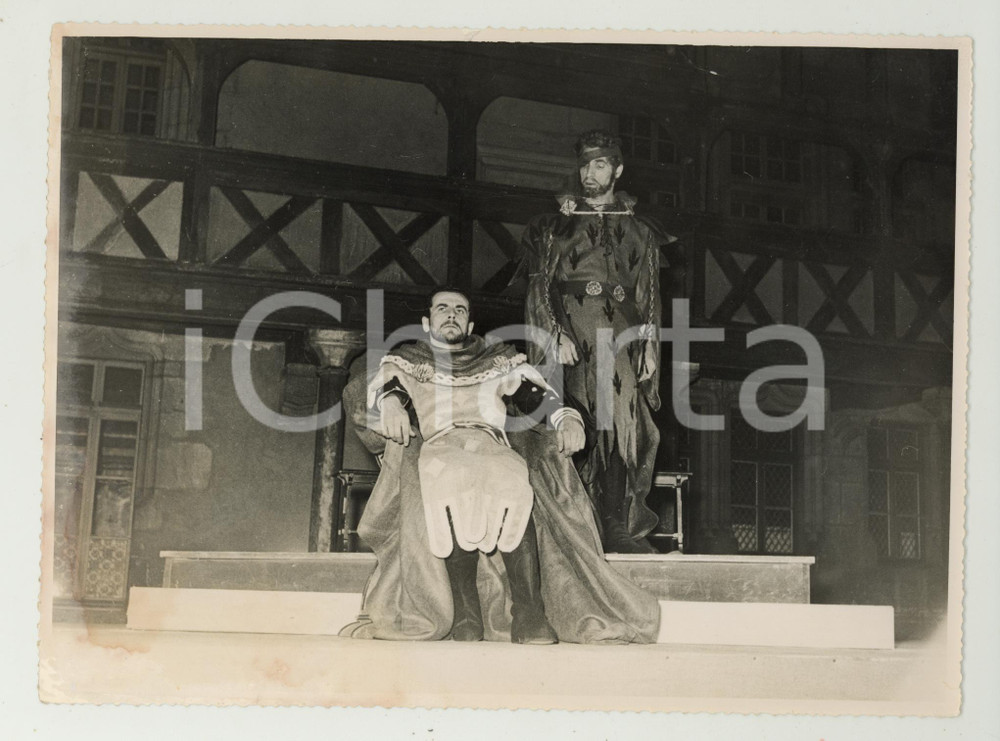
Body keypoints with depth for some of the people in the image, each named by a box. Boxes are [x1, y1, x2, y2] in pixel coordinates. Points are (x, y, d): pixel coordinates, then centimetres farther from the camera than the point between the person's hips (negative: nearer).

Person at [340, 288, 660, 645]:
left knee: (515, 482, -35)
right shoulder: (408, 361, 27)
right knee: (452, 481, -38)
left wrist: (567, 418, -5)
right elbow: (368, 385, 9)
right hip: (438, 448, -1)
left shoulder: (500, 361, 30)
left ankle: (528, 609, -41)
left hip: (495, 446, 1)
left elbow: (539, 396, 16)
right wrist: (389, 400, -15)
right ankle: (464, 606, -37)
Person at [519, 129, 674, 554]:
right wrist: (555, 334, -8)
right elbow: (539, 287, 6)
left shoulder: (640, 232, 20)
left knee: (624, 423, -8)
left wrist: (650, 345, 4)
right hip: (572, 333, -2)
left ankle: (618, 528, -7)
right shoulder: (556, 225, 15)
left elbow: (650, 296, 16)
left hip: (622, 334, 2)